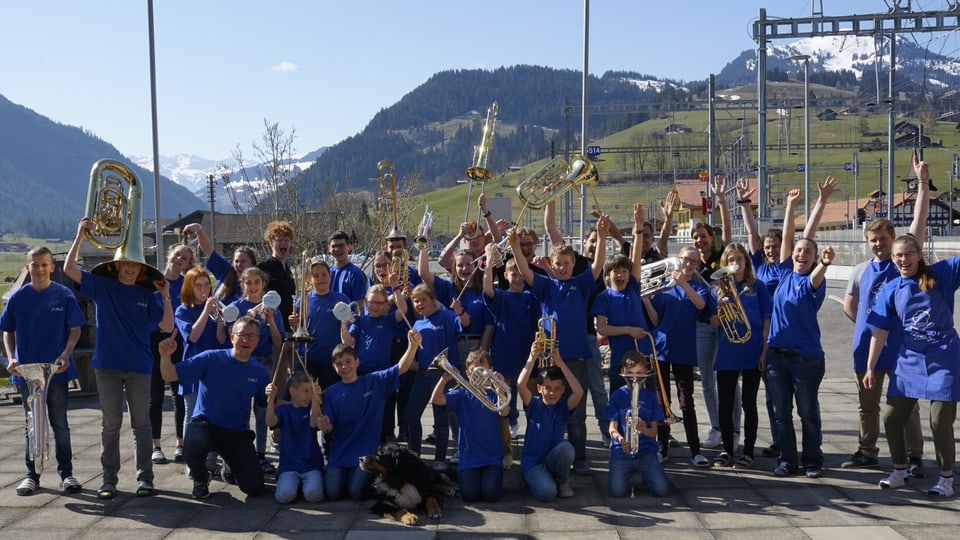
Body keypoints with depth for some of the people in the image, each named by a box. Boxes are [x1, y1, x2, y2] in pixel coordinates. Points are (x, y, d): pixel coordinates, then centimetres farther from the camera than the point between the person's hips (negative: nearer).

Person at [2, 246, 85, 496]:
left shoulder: (64, 295, -4)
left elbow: (75, 330, -3)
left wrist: (65, 355, -17)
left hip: (57, 370, -2)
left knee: (60, 424, 5)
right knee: (32, 425, 10)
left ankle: (66, 473, 12)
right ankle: (31, 474, 19)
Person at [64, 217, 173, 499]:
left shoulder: (148, 293, 2)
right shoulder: (102, 285, 2)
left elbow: (167, 327, -3)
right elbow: (69, 269, -6)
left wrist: (166, 296, -12)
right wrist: (80, 236, -11)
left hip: (139, 367, 0)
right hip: (107, 365, 0)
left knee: (141, 424, 5)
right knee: (110, 425, 7)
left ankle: (145, 478, 12)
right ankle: (109, 479, 15)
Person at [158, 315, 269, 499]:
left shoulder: (259, 372, 0)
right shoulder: (211, 359, -10)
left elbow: (266, 406, 9)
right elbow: (170, 376, -13)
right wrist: (165, 356, -33)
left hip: (238, 433, 3)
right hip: (205, 424, -3)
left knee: (255, 488, -6)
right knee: (193, 449, -39)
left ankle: (230, 466, 30)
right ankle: (200, 479, 1)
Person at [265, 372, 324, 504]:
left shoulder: (312, 408, 5)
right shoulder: (283, 409, 5)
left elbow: (314, 423, -19)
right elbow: (271, 422, -16)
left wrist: (315, 398, -36)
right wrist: (271, 399, -35)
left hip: (311, 464, 0)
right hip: (288, 464, 0)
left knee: (313, 494, -27)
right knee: (284, 495, -26)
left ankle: (310, 482, 8)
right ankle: (295, 482, 8)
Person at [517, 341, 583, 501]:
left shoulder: (564, 407, 0)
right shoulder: (533, 404, -3)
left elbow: (578, 392, -20)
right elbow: (521, 385, -22)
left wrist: (560, 363, -23)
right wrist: (532, 358, -27)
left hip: (554, 460, 3)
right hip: (532, 461, -3)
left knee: (566, 447, -31)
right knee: (547, 492, -31)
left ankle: (562, 482, -3)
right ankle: (534, 479, 6)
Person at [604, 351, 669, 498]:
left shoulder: (650, 397, 9)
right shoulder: (617, 396, 5)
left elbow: (654, 431, 7)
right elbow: (612, 428, 0)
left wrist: (644, 429, -17)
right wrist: (620, 439, -23)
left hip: (646, 451, 1)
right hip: (621, 451, -1)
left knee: (661, 490, -20)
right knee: (618, 491, -22)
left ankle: (645, 475, 15)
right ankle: (628, 474, 13)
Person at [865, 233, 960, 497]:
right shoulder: (891, 290, 2)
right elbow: (881, 331, 4)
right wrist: (870, 367, 4)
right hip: (909, 360, 4)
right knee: (891, 417, 6)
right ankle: (899, 472, 25)